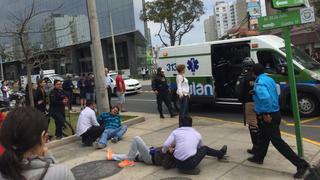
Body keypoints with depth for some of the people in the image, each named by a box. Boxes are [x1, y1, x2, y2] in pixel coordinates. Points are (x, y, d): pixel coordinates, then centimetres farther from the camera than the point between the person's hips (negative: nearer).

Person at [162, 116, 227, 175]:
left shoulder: (176, 131, 5)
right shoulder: (197, 134, 10)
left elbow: (166, 145, -6)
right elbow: (200, 147, 30)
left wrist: (164, 151, 17)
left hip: (178, 163, 1)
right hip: (190, 163, -1)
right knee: (204, 148, 24)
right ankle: (220, 153, 50)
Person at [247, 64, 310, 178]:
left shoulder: (259, 83, -18)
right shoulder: (269, 79, 10)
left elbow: (265, 98, -34)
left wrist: (265, 114, -25)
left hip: (267, 116, -10)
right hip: (274, 113, 10)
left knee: (277, 141, -5)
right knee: (263, 137, 23)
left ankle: (301, 164, -3)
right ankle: (258, 157, 39)